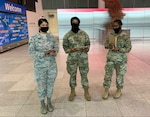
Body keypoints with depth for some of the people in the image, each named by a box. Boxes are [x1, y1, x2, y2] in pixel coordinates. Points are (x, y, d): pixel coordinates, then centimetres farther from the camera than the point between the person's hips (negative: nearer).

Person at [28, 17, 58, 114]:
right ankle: (42, 104, 30)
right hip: (40, 67, -3)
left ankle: (49, 102, 35)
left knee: (50, 84, 14)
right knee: (41, 86, 9)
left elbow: (56, 47, 5)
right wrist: (45, 53, -24)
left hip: (52, 65, 3)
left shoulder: (51, 37, 4)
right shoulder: (34, 38, -8)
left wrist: (54, 52, -18)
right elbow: (31, 52, -13)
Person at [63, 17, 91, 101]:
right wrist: (71, 50, -18)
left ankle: (86, 92, 23)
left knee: (84, 75, 7)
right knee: (72, 75, 11)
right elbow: (65, 47, 1)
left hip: (83, 58, 0)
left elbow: (88, 44, 6)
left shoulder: (84, 34, 1)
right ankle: (72, 92, 30)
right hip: (72, 58, 0)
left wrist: (85, 48, -16)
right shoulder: (67, 35, -2)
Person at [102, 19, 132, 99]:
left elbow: (128, 48, -11)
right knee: (107, 75, 7)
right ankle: (106, 91, 23)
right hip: (110, 59, 4)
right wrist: (109, 46, -12)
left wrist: (118, 49, -25)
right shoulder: (110, 35, 3)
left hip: (121, 60, -3)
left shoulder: (125, 36, -10)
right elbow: (106, 44, 12)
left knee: (119, 76, 11)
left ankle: (119, 91, 31)